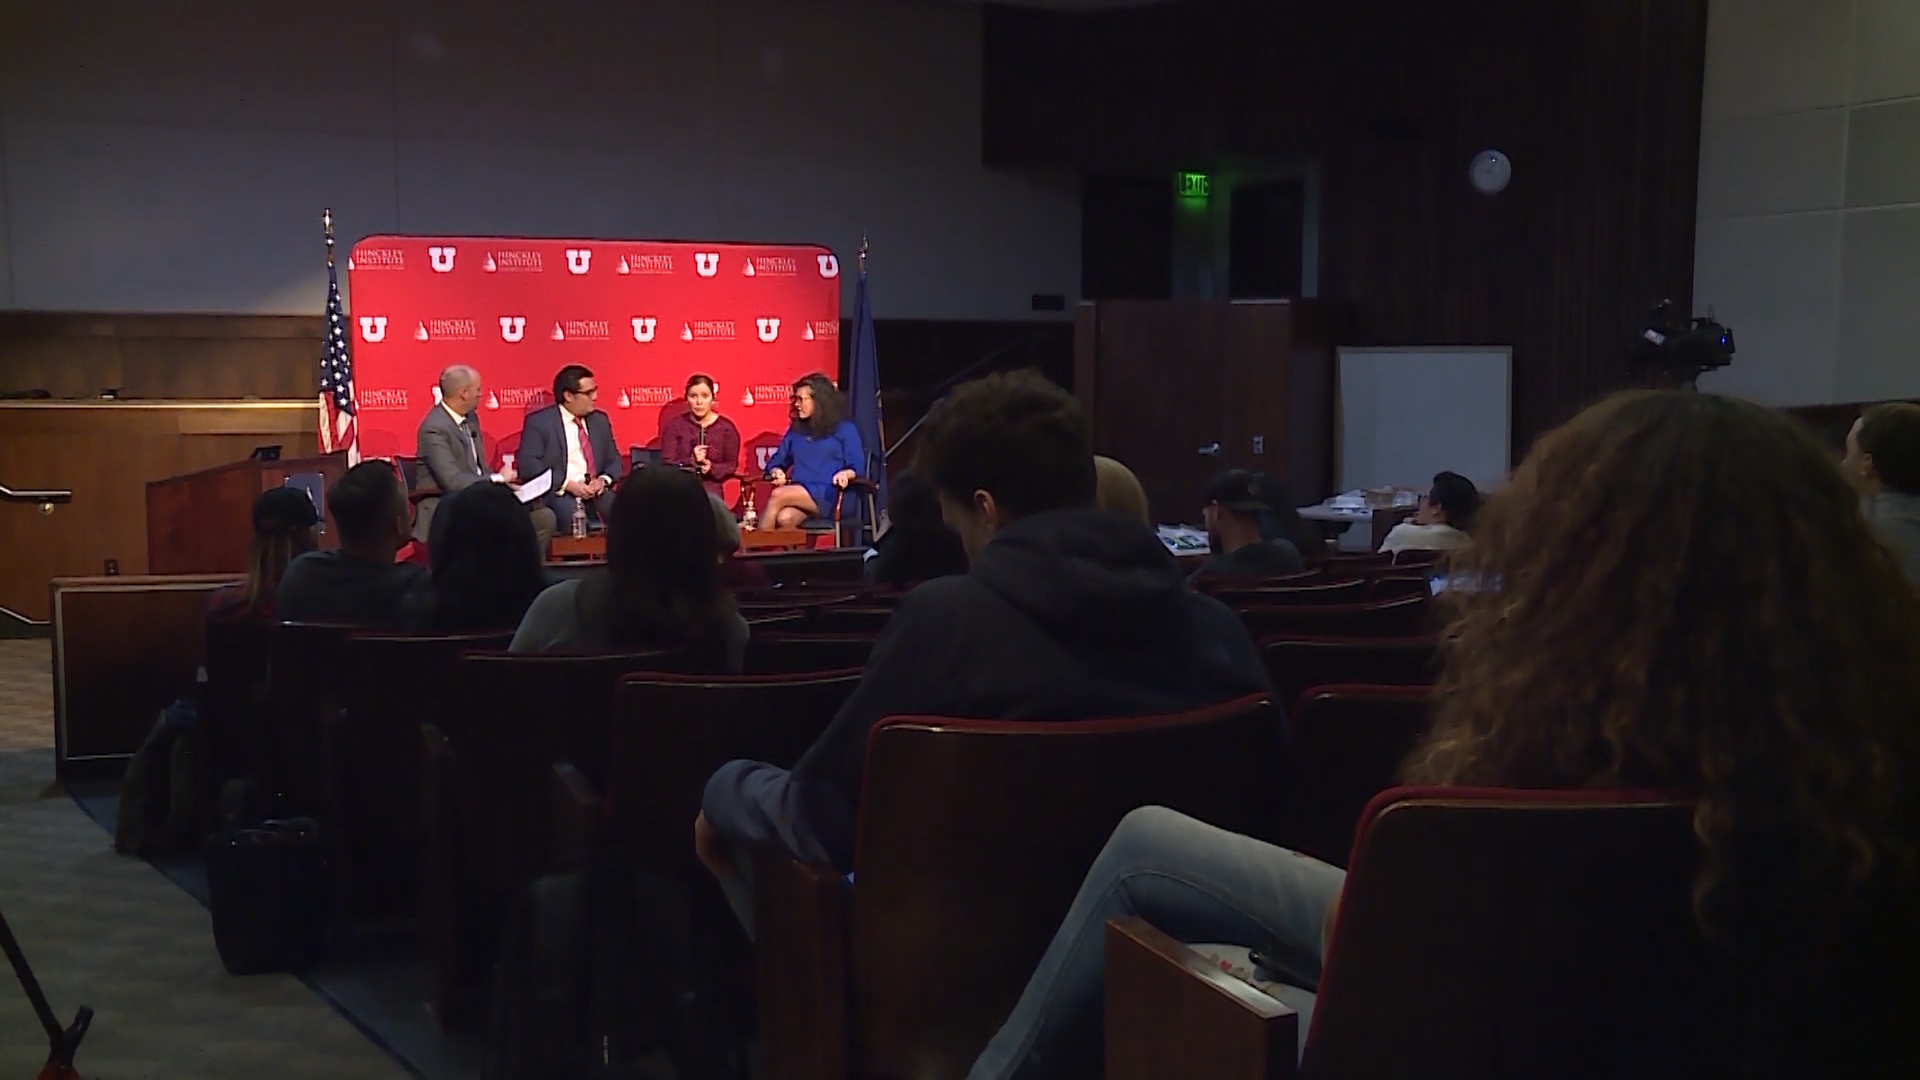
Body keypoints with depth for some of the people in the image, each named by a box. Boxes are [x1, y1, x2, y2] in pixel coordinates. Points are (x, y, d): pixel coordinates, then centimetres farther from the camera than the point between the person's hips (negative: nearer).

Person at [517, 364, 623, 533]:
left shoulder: (600, 420, 17)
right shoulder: (538, 421, 1)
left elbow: (613, 460, 21)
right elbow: (528, 464, -9)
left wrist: (603, 480, -3)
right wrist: (568, 485, -17)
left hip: (596, 493, 4)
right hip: (557, 494, -4)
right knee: (570, 512, -38)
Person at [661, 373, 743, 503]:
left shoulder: (726, 428, 5)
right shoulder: (674, 425, 7)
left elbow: (732, 464, 5)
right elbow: (666, 463, 2)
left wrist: (712, 468, -16)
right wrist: (691, 461, -17)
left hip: (711, 489, 0)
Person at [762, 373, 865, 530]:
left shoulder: (844, 429, 8)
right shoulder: (795, 429, 23)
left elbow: (858, 467, 0)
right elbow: (776, 461, 22)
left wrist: (845, 474, -24)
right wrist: (776, 471, -3)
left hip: (827, 496, -4)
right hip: (797, 495, 4)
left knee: (778, 495, -31)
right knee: (784, 518, -33)